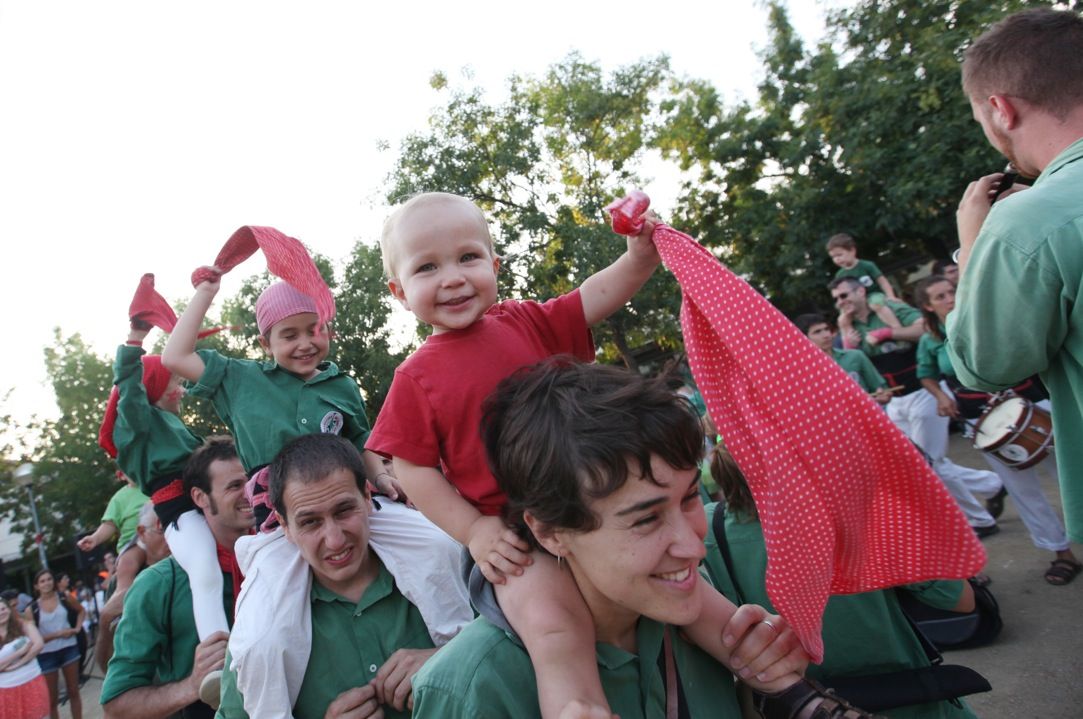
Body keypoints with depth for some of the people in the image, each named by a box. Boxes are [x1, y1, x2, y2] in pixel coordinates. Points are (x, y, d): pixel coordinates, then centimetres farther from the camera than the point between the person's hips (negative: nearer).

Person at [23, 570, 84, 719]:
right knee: (52, 699, 8)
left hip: (69, 648, 2)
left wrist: (77, 628, 2)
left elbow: (80, 611, 17)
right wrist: (58, 634, -18)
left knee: (74, 691, 12)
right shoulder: (31, 610, -8)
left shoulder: (64, 598, -2)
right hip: (47, 655, -2)